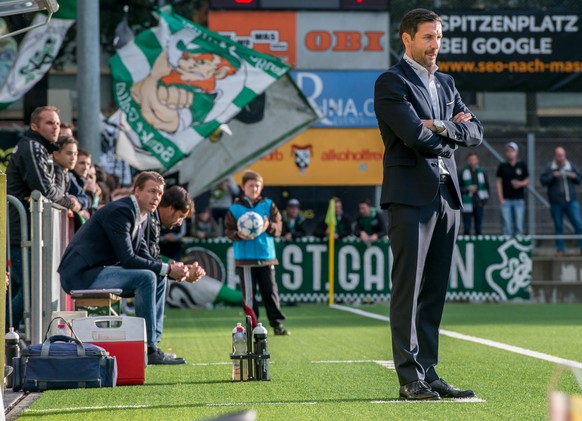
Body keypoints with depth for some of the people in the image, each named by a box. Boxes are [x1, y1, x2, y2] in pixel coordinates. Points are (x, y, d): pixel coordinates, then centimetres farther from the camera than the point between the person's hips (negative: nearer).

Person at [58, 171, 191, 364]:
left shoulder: (140, 217, 14)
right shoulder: (120, 212, -17)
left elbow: (144, 257, 12)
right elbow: (127, 259, -23)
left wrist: (172, 268, -7)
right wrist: (166, 269, -19)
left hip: (97, 272, 11)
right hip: (80, 274, -11)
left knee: (158, 281, 11)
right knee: (146, 278, -22)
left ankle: (151, 343, 8)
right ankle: (148, 350, -18)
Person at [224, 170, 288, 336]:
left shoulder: (268, 205, 7)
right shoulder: (235, 208, 3)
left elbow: (278, 227, 0)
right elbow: (228, 230, 0)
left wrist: (269, 227, -22)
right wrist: (238, 235, -21)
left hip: (266, 256, 1)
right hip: (244, 258, -1)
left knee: (270, 291, 2)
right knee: (249, 294, 1)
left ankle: (277, 323, 8)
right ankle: (253, 325, 9)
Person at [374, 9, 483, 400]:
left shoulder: (446, 84, 19)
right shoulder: (391, 82, -4)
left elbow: (475, 132, 9)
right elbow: (415, 135, -17)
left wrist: (440, 127, -8)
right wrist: (453, 128, -1)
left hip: (446, 195, 7)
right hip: (411, 195, -7)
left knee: (435, 292, 7)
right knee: (409, 290, -7)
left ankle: (429, 373, 10)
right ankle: (410, 379, -7)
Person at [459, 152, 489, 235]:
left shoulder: (482, 173, 10)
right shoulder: (463, 173, 2)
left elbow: (487, 187, 16)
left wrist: (485, 199, 2)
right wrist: (467, 190, -14)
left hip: (479, 204, 3)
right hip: (467, 205, -2)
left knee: (478, 228, 5)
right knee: (467, 229, -4)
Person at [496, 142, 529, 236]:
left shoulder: (522, 165, 6)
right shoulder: (502, 166, 5)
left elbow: (527, 180, 12)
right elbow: (499, 182, 5)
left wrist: (520, 183, -11)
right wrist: (500, 198, -3)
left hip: (519, 199, 1)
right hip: (506, 200, -1)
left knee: (519, 225, 1)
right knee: (506, 226, -4)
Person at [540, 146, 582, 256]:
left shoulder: (571, 166, 10)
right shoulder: (549, 167, 3)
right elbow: (543, 180, -4)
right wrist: (553, 176, -18)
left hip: (571, 201, 1)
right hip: (556, 203, -1)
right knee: (558, 226, 5)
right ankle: (560, 249, 12)